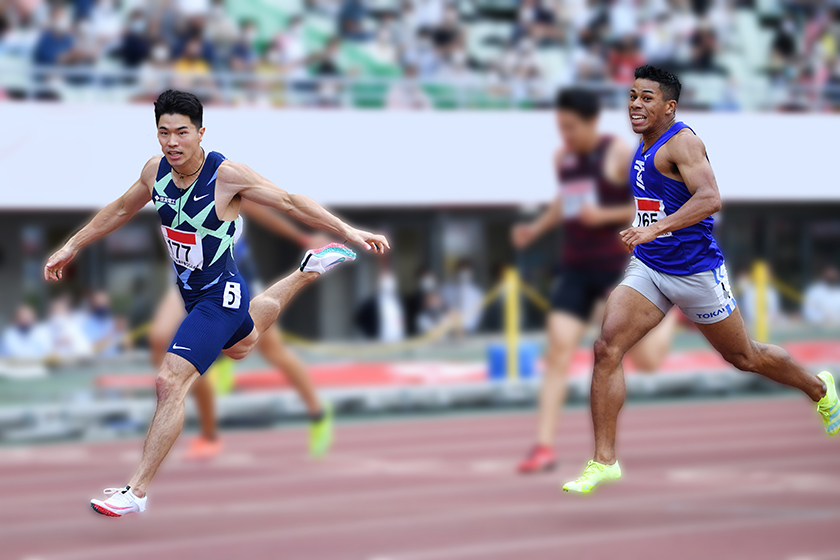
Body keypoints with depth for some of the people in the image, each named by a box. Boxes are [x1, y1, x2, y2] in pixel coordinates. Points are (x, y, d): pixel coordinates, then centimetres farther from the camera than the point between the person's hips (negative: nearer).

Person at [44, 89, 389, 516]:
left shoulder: (226, 175, -26)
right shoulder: (156, 171, -8)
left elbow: (289, 202, -17)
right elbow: (121, 209, 11)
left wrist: (348, 232, -18)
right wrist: (72, 246, 15)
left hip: (218, 295, -8)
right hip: (191, 289, 8)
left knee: (170, 382, -19)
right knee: (240, 345, 37)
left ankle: (137, 491, -16)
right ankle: (309, 271, 57)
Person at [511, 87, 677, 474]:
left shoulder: (619, 154, -11)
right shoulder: (562, 158, 7)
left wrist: (604, 215, -22)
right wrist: (536, 228, 10)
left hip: (615, 264, -4)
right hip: (575, 267, 4)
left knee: (646, 361, 2)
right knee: (558, 348, -11)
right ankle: (544, 447, -13)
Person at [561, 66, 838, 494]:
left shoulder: (682, 142, -17)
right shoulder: (645, 147, 10)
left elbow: (710, 199, -32)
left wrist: (656, 228, -41)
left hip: (695, 271, -7)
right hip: (648, 268, 7)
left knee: (744, 357, 12)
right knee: (606, 349, -13)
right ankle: (604, 461, -10)